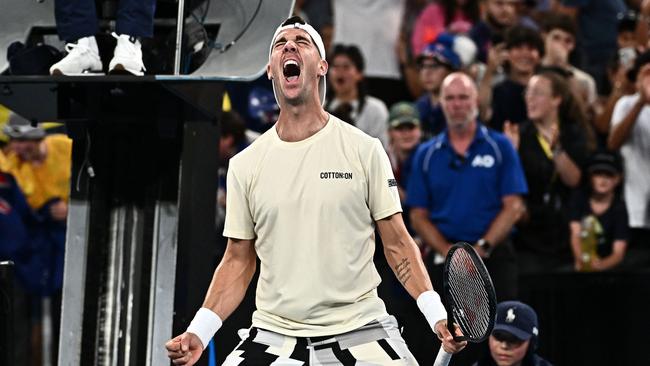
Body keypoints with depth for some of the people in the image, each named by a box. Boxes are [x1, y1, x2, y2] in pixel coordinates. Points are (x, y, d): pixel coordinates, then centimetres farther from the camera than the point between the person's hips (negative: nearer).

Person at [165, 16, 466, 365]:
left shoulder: (364, 150, 1)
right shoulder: (244, 165, 6)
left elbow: (397, 245, 3)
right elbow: (238, 262, 10)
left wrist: (437, 316, -8)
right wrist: (199, 332, -3)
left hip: (359, 331, -1)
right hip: (273, 334, 2)